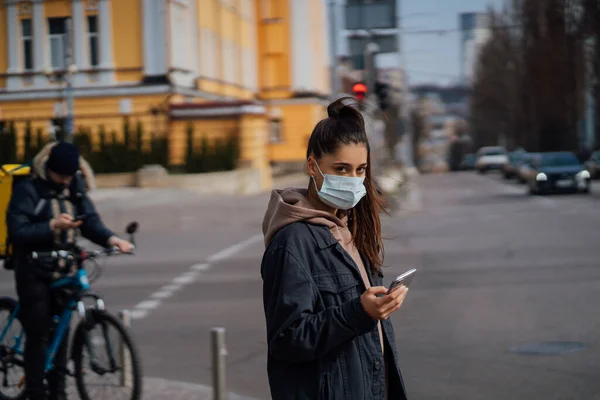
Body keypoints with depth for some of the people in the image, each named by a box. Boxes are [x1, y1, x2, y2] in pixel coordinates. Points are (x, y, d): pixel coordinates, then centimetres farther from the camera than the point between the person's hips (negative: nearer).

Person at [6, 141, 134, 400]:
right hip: (34, 272, -5)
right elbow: (17, 232, -18)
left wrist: (111, 239, -18)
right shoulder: (28, 190, -11)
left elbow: (90, 222, 2)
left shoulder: (75, 188, 6)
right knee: (38, 335, -5)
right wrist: (52, 225, -30)